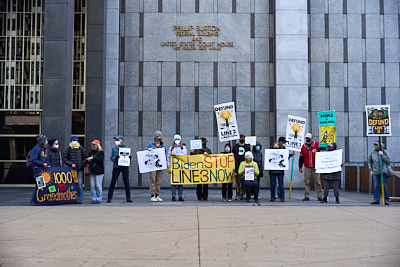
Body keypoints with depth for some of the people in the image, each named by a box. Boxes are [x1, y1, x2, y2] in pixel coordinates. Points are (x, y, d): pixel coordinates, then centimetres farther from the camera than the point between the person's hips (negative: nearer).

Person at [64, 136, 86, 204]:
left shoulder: (81, 148, 9)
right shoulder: (68, 149, 6)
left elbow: (85, 158, 12)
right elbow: (65, 159, 5)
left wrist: (82, 164, -3)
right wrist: (71, 164, -8)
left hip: (80, 169, 0)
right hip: (72, 169, 0)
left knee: (80, 184, -6)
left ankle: (80, 198, -3)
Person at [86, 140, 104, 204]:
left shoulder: (101, 152, -2)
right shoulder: (90, 152, 15)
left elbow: (100, 160, -15)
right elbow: (87, 160, 19)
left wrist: (92, 158, -21)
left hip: (99, 171, -5)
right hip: (91, 171, 5)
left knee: (98, 186, -2)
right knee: (92, 186, 5)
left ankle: (99, 199, 6)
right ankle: (94, 199, 11)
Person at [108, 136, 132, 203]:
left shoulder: (126, 148, 8)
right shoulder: (114, 148, 7)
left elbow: (128, 156, 12)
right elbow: (111, 158, 3)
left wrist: (129, 157, -11)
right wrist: (115, 158, -17)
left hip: (125, 166, 1)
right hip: (116, 166, -1)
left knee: (126, 182, 3)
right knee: (113, 182, -2)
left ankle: (128, 198, 10)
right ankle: (109, 198, 2)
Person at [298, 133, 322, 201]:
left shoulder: (317, 144, -2)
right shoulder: (303, 146, 6)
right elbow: (301, 157, 11)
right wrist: (300, 167, 11)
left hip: (315, 167, -2)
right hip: (307, 167, 2)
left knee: (317, 182, 0)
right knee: (307, 182, 2)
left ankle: (319, 196, 8)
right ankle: (307, 196, 7)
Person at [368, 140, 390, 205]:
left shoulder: (384, 152, -3)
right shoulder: (372, 152, 3)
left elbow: (388, 161, -9)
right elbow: (369, 161, 15)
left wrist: (382, 155, -20)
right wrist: (370, 170, 7)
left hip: (384, 171, -2)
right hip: (375, 172, 2)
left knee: (384, 186, -2)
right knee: (376, 186, 2)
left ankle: (386, 200, 4)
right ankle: (376, 200, 7)